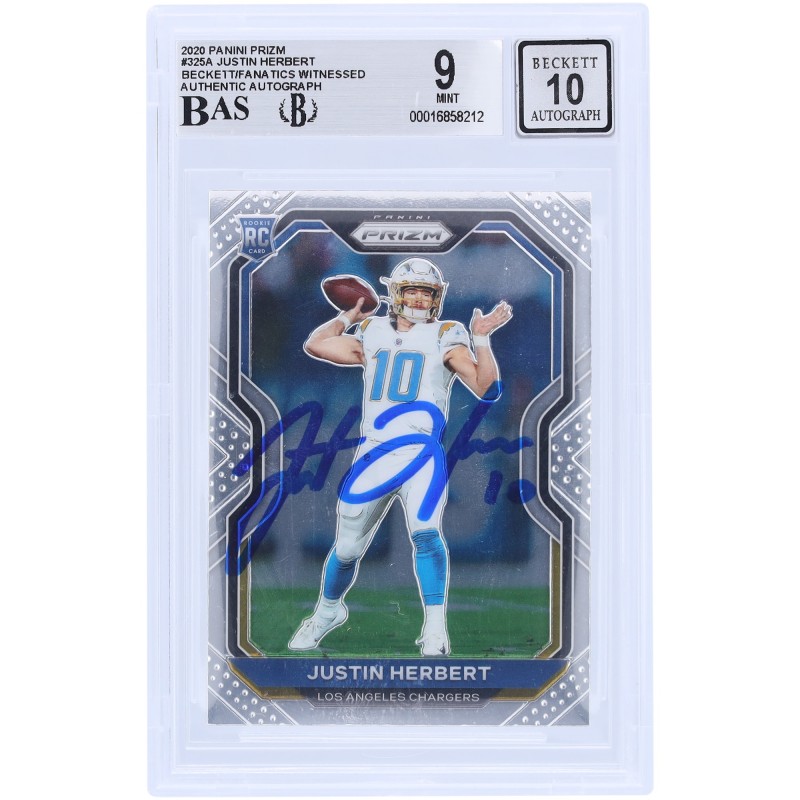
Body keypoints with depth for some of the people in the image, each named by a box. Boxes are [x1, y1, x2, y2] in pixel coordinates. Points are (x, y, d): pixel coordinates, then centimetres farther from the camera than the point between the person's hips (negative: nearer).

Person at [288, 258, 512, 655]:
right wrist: (349, 317, 20)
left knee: (425, 533, -23)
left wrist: (481, 339, -12)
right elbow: (314, 344, 14)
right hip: (372, 454, 3)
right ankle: (328, 610, 37)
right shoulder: (373, 334, 16)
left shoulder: (445, 337, 5)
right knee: (347, 548, 10)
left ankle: (435, 628, -11)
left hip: (421, 451, -3)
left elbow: (487, 389, -4)